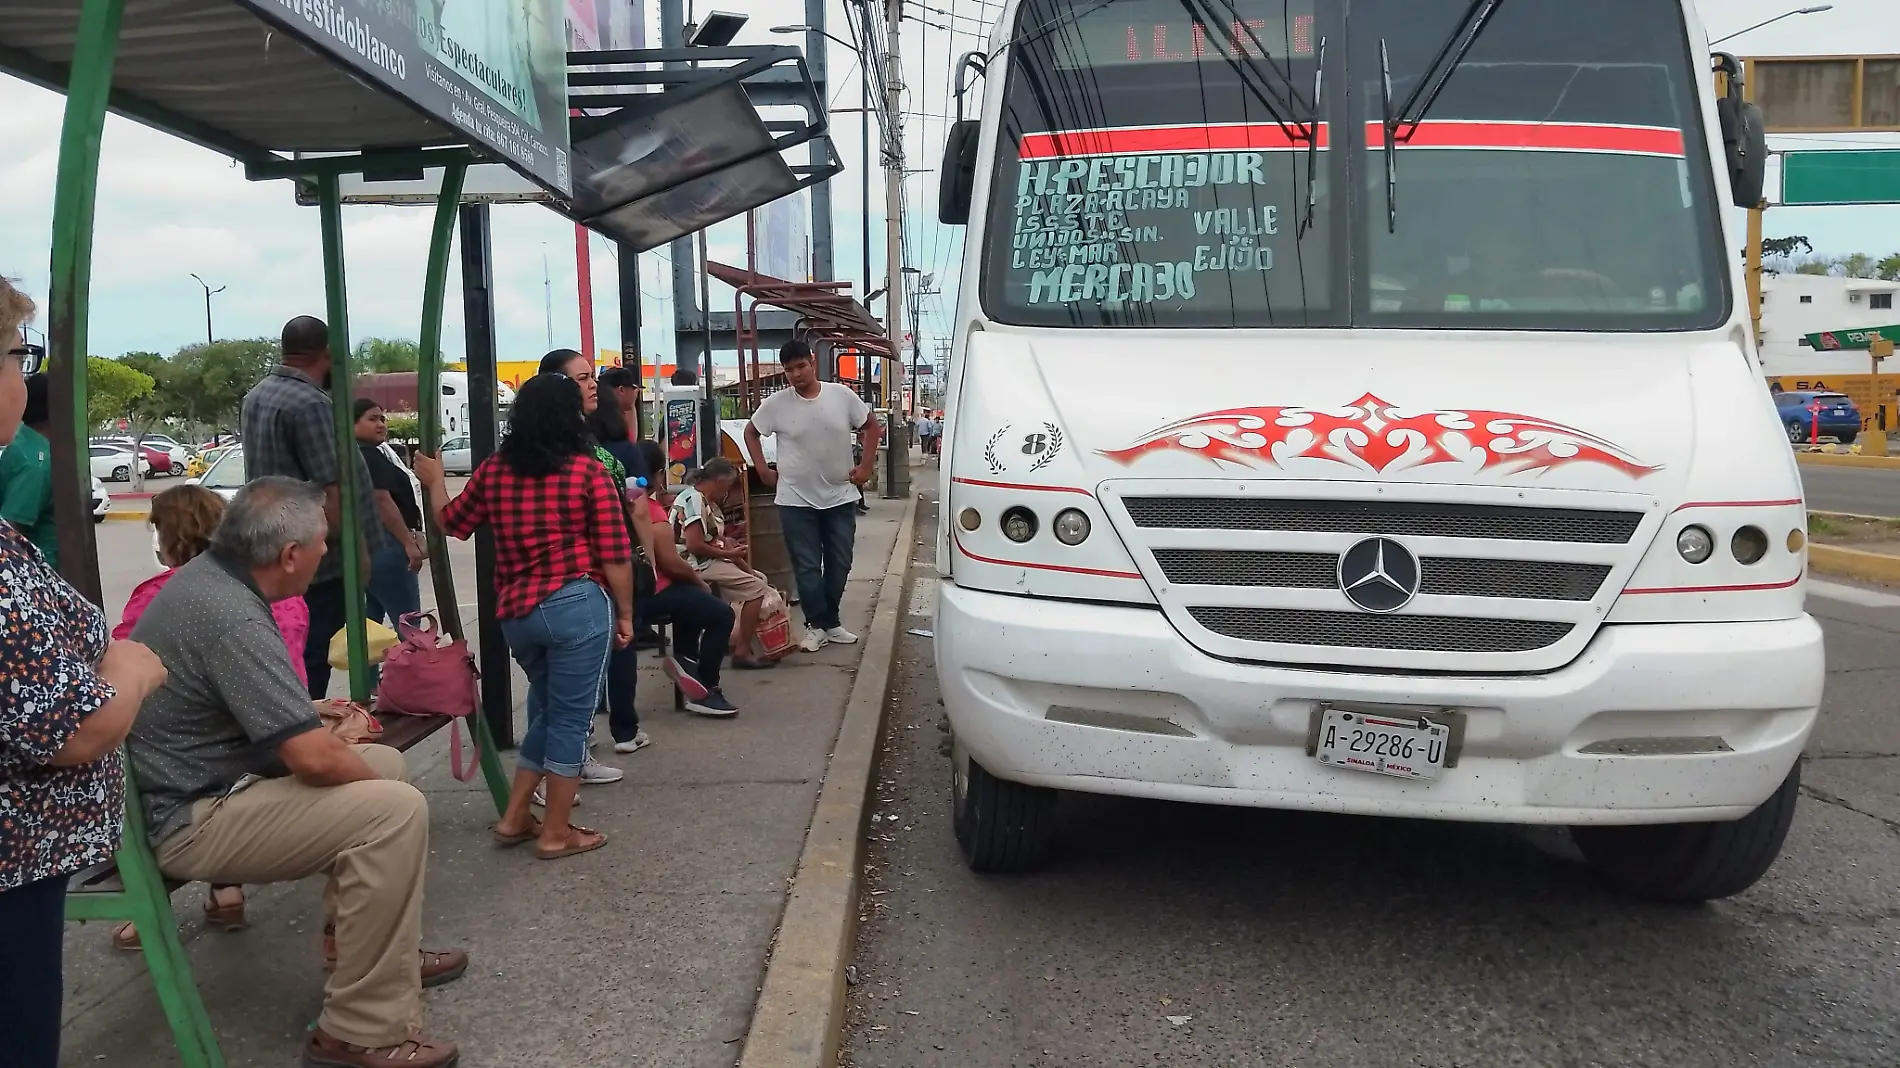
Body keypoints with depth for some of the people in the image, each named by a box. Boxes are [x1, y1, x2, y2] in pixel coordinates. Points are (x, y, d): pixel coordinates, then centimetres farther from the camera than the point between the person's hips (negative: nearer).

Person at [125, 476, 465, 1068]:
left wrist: (311, 713, 23)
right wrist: (370, 779, -9)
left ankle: (360, 948, 25)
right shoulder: (232, 619, -27)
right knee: (394, 809, -23)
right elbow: (314, 759, -28)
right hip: (192, 822, -11)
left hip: (201, 782, 11)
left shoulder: (205, 576, 4)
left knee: (385, 762, 16)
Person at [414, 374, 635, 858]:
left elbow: (452, 522, 23)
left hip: (515, 612, 6)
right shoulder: (588, 471, -6)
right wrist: (625, 612, 4)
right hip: (577, 606, -5)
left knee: (546, 710, 23)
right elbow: (614, 554, -7)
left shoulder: (494, 469, 7)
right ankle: (556, 833, 14)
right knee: (570, 718, 5)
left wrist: (434, 481, 41)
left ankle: (514, 817, 28)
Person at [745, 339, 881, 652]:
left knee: (839, 565, 9)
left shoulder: (842, 396, -5)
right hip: (796, 500, -1)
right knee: (807, 567, 2)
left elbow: (871, 425, 7)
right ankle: (817, 625, 13)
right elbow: (751, 432, 8)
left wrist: (865, 466, 0)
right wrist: (762, 469, 0)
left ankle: (830, 621, 24)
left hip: (840, 497, 2)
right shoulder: (776, 403, -7)